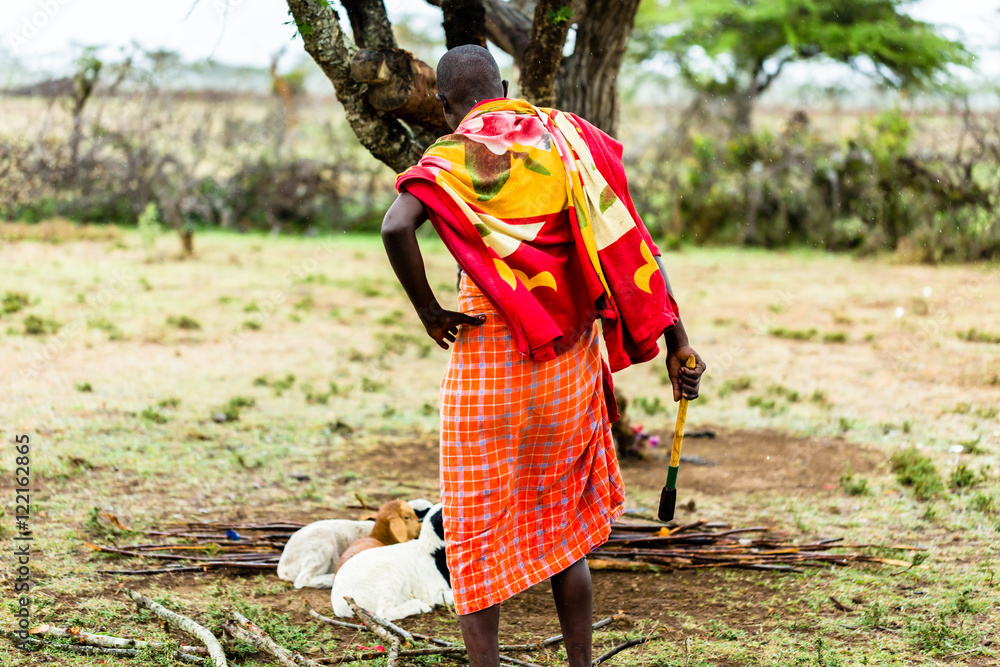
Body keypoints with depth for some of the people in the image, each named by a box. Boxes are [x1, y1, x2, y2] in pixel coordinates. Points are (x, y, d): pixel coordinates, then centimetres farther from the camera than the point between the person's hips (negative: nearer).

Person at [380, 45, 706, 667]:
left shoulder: (453, 156, -7)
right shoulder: (563, 136, 4)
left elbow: (396, 226, -26)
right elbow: (628, 241, -1)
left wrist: (428, 310, -11)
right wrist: (676, 340, 1)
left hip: (490, 358, -4)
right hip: (571, 359, 4)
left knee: (479, 529, 6)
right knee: (564, 527, 18)